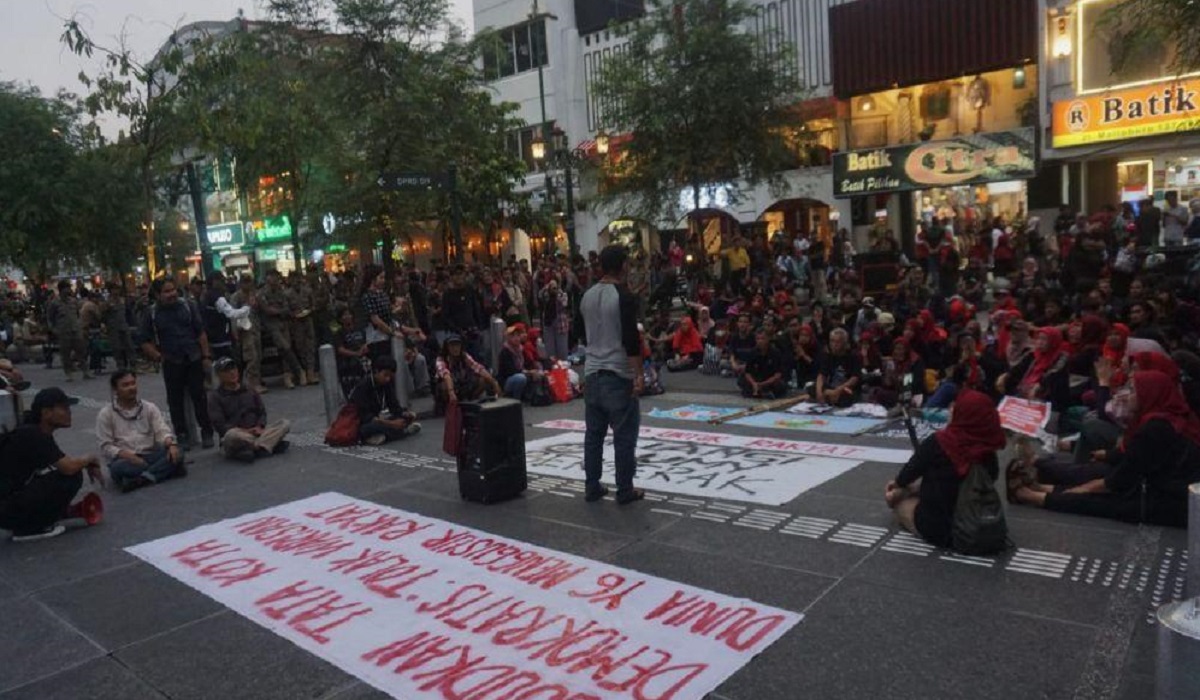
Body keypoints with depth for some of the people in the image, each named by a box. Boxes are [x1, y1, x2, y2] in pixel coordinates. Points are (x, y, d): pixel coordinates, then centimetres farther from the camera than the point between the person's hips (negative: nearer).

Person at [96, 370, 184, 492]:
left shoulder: (150, 408, 8)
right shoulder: (106, 414, 2)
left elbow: (162, 430, -4)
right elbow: (106, 447, -3)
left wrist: (171, 443, -28)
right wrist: (128, 455, -22)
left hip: (150, 456, 2)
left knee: (176, 454, -26)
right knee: (118, 467, -37)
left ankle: (143, 479, -37)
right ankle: (167, 469, -31)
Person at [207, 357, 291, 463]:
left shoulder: (250, 391, 18)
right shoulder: (215, 396, 3)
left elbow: (262, 412, 14)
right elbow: (219, 424, -7)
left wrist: (259, 427, -9)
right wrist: (244, 431, -19)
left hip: (256, 432, 5)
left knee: (285, 423, -17)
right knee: (232, 435, -40)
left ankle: (254, 447, -35)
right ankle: (271, 445, -30)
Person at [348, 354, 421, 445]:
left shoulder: (388, 383, 0)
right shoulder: (363, 386, -21)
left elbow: (394, 405, -1)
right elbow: (365, 416, -27)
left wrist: (407, 414, -22)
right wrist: (390, 423, -34)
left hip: (375, 420, 7)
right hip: (358, 425, -7)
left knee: (407, 417, -9)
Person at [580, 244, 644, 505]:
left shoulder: (587, 296, 9)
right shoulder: (624, 297, -13)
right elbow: (631, 339, -18)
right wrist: (639, 373, -14)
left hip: (592, 373, 7)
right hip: (618, 375, -7)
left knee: (593, 433, 12)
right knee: (624, 436, 2)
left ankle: (592, 487, 18)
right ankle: (625, 491, 7)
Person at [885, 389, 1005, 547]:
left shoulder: (938, 442, -21)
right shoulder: (988, 451, -9)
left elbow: (912, 470, -5)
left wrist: (898, 483, 19)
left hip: (934, 527, -4)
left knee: (896, 494, 20)